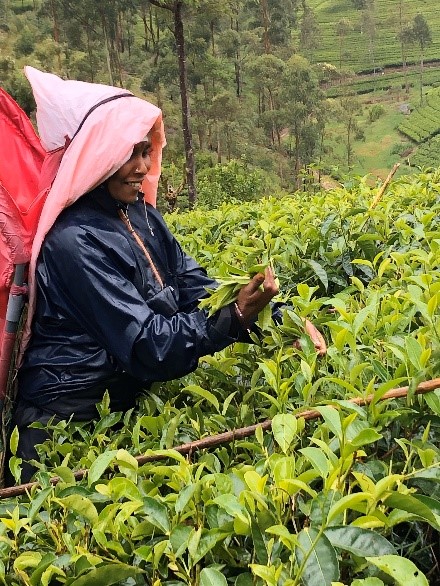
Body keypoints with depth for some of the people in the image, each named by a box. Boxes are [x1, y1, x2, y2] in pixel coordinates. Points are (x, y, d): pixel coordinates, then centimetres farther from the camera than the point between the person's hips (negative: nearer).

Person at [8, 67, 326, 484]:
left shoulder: (139, 214, 2)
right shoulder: (75, 241, -24)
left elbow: (195, 285, -1)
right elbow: (145, 345, -25)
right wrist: (235, 317, -33)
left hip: (123, 404, 8)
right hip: (69, 423, -7)